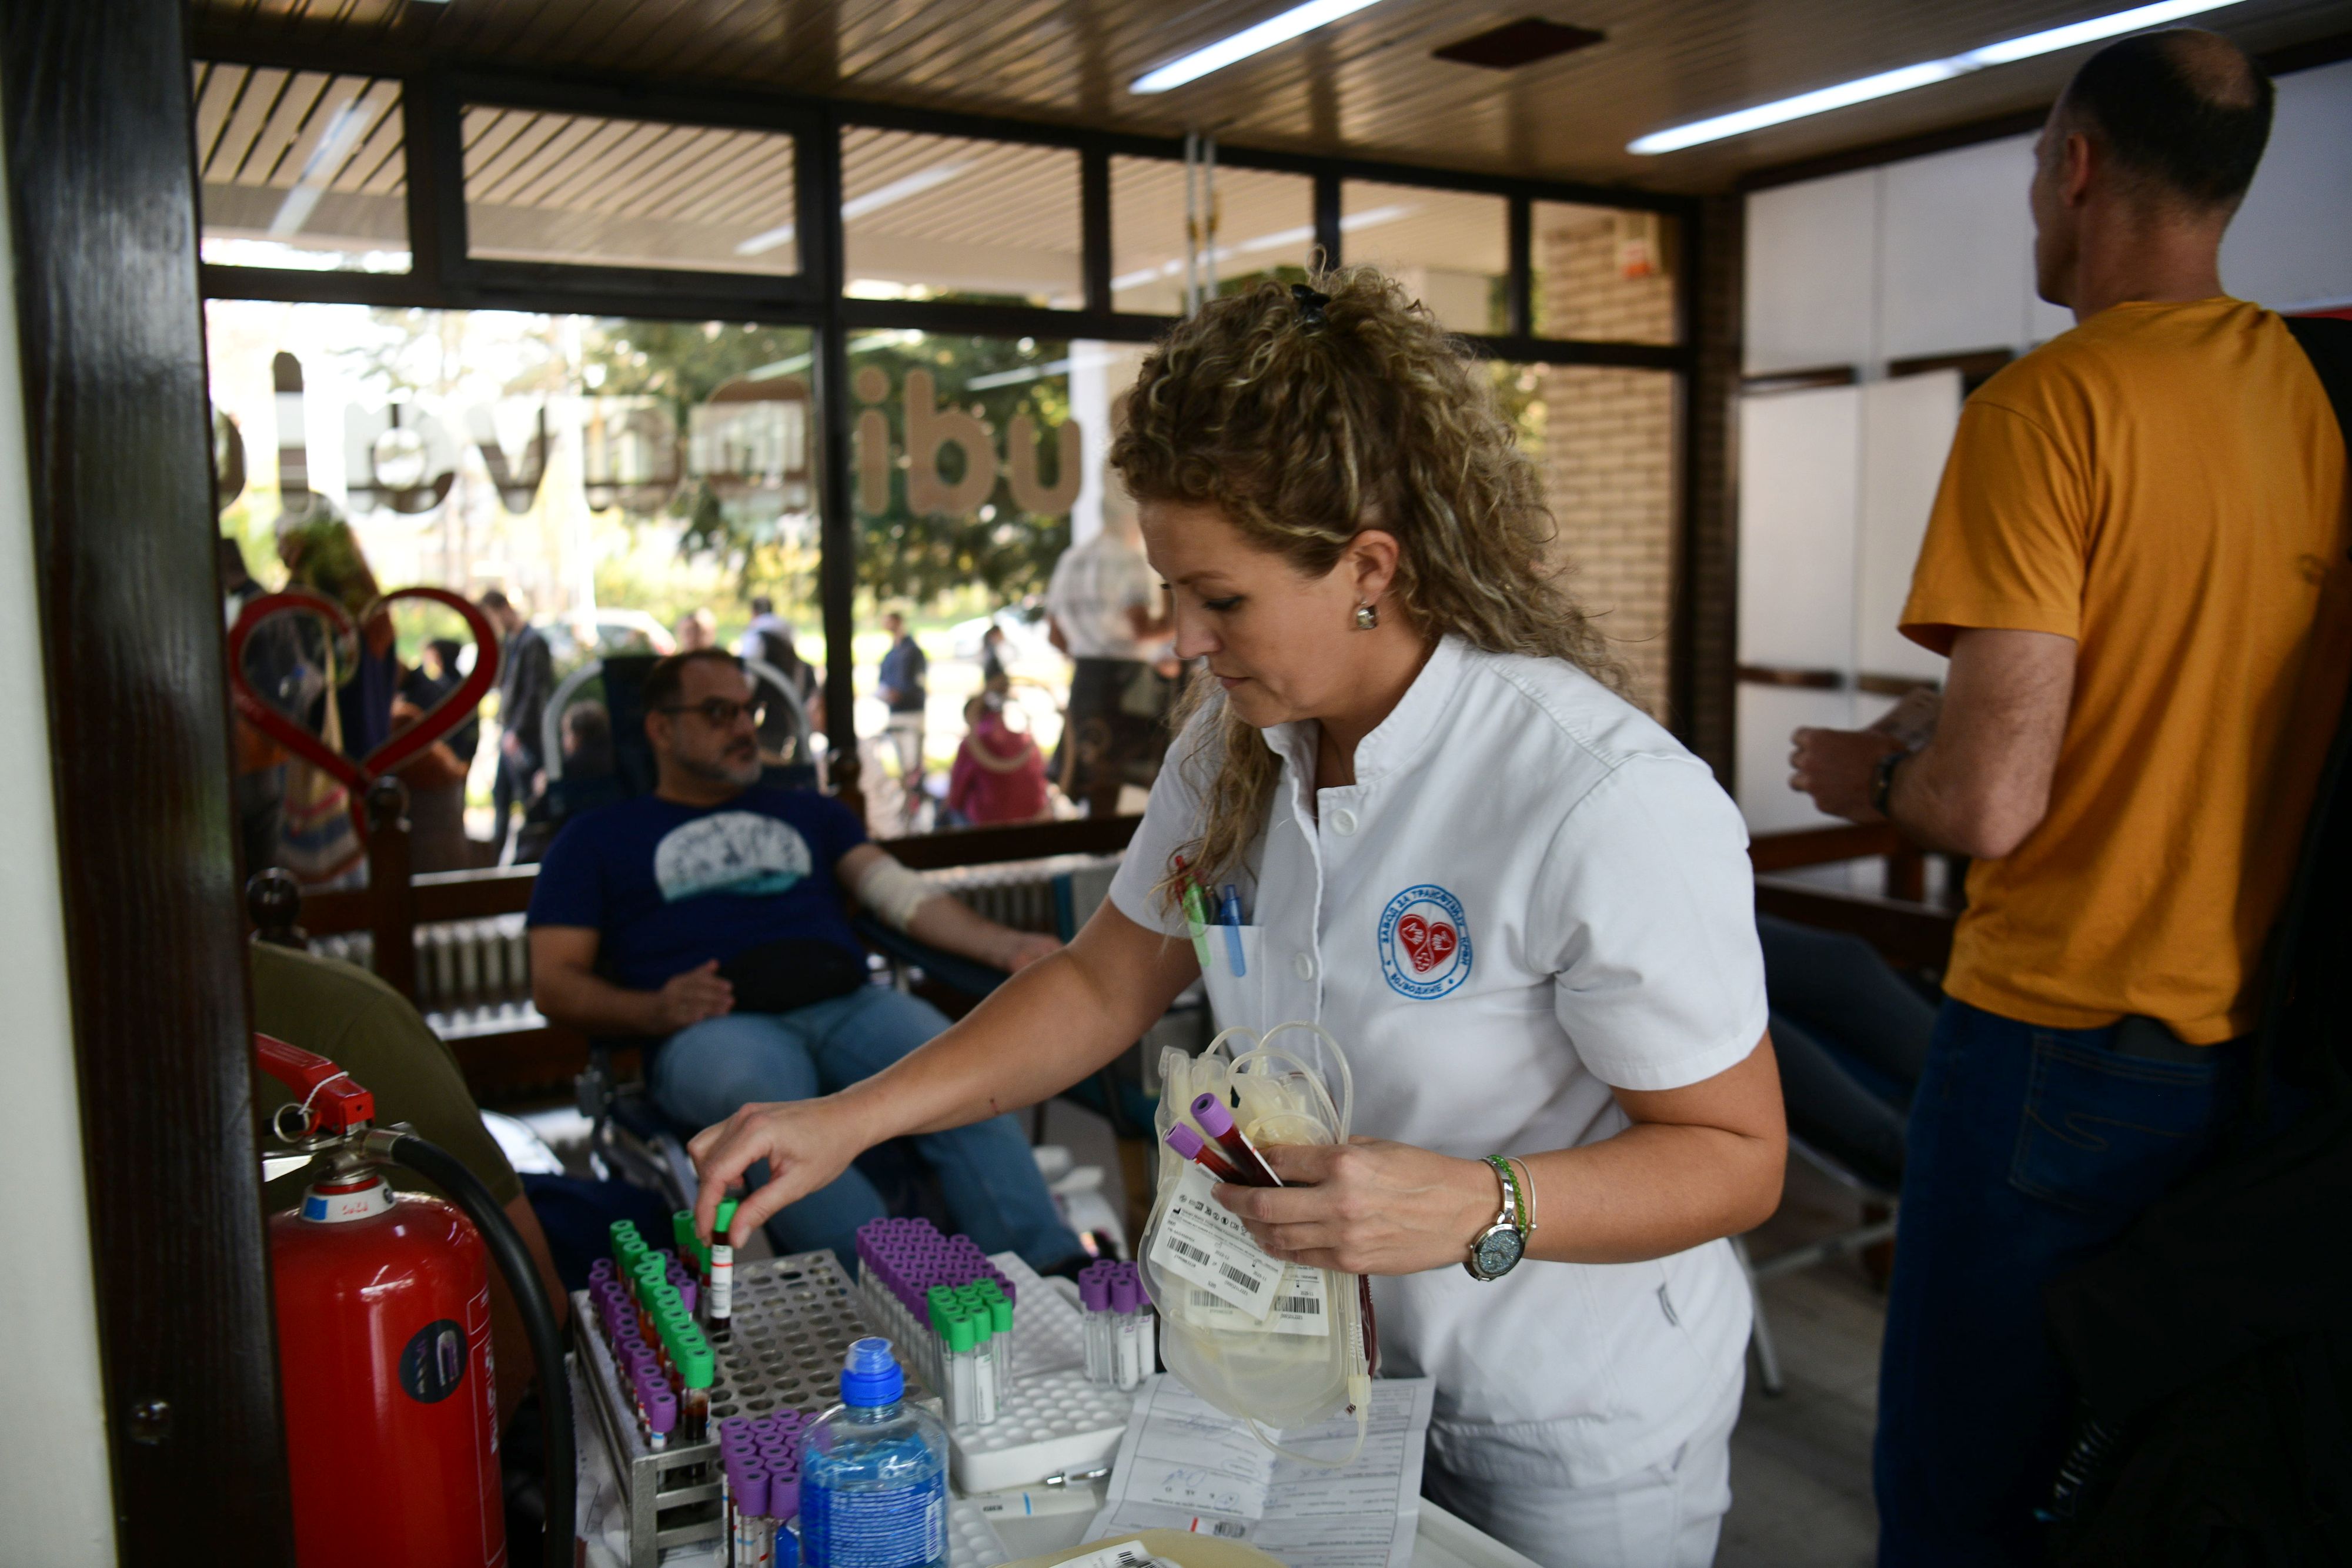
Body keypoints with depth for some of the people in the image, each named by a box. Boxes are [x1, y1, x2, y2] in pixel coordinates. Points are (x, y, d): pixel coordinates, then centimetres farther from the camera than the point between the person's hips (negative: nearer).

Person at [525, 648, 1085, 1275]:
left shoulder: (808, 812, 32)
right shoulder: (597, 838, 23)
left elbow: (903, 894, 18)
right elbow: (553, 982, 14)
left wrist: (1007, 946, -1)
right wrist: (653, 1008, -9)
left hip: (849, 1005, 3)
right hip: (717, 1025, -3)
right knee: (766, 1097, -40)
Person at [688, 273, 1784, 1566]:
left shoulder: (1607, 801, -29)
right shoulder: (1236, 742, -6)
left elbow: (1738, 1154, -20)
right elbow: (1101, 984, 4)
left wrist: (1471, 1211, -35)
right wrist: (848, 1119, -4)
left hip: (1575, 1436, -5)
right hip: (1336, 1369, 6)